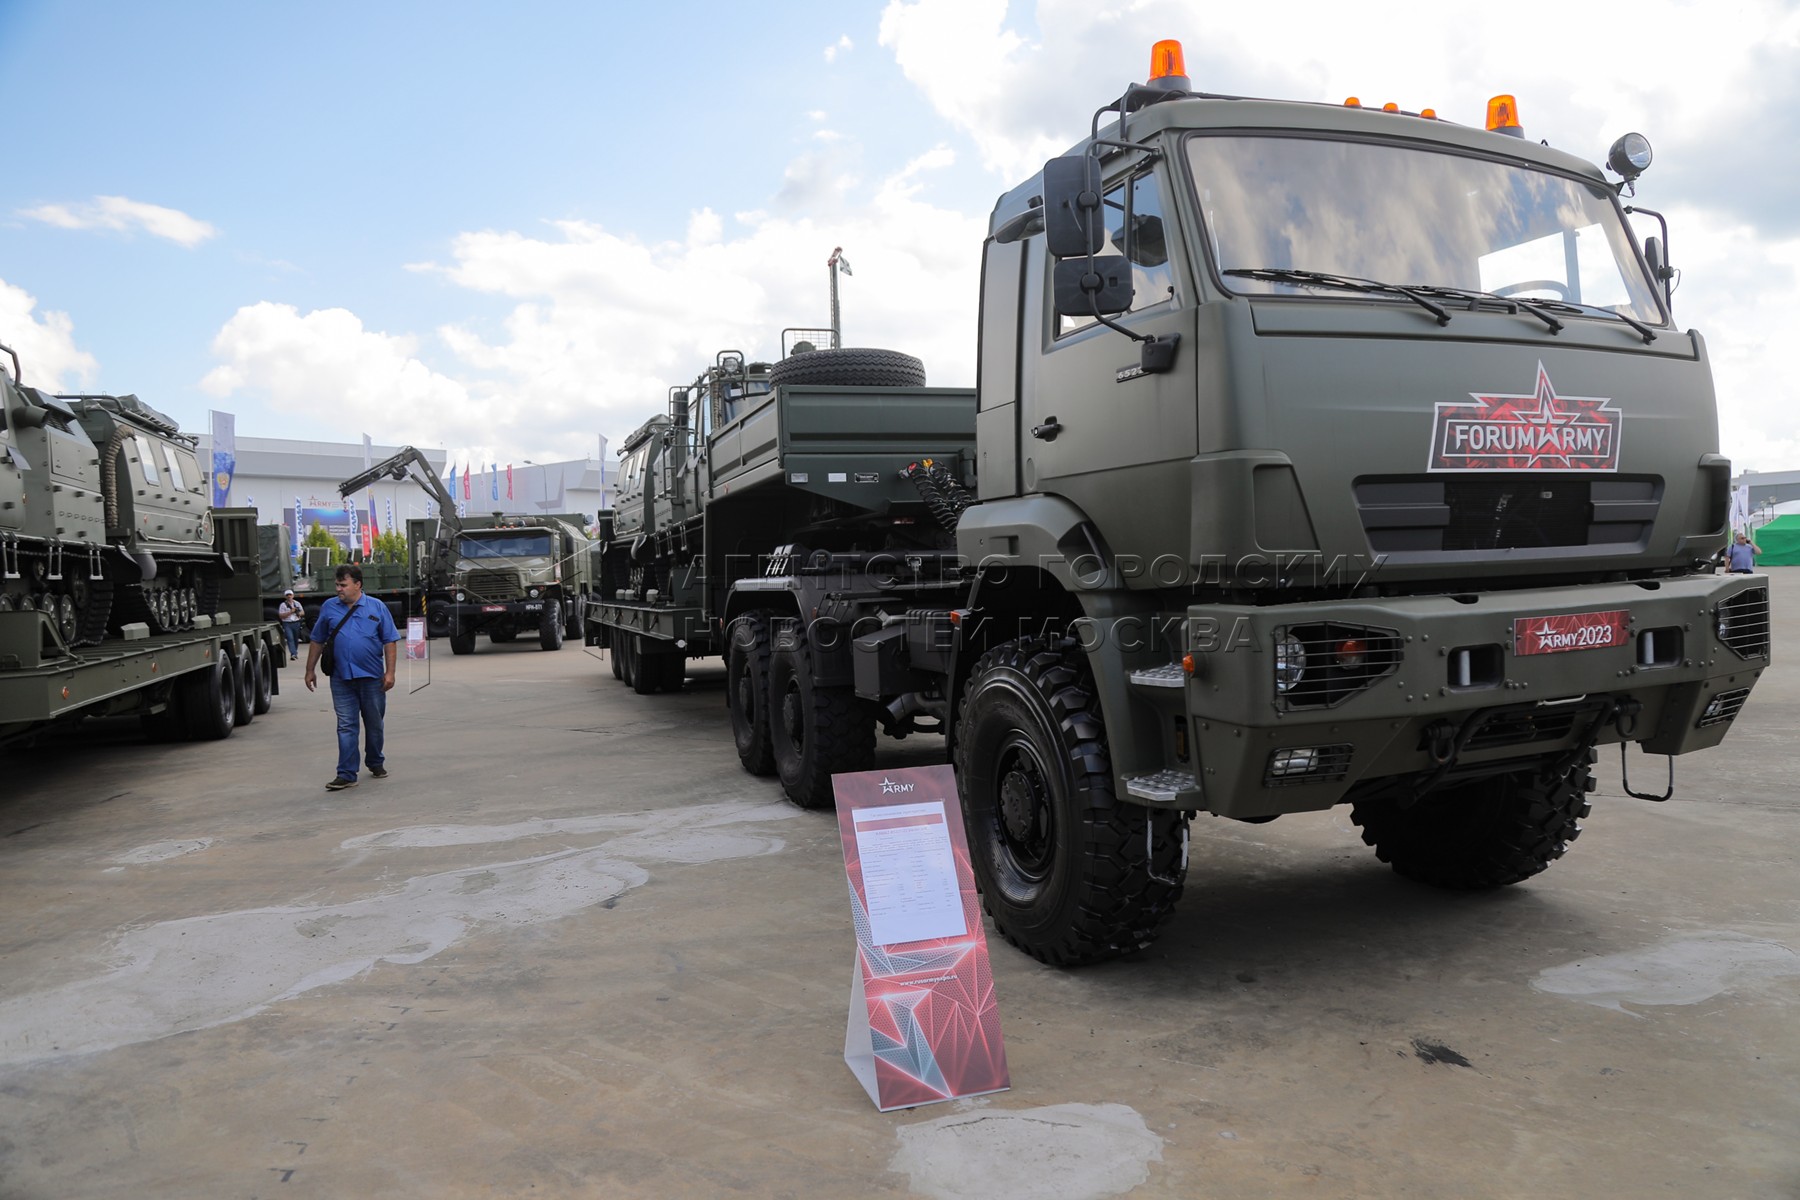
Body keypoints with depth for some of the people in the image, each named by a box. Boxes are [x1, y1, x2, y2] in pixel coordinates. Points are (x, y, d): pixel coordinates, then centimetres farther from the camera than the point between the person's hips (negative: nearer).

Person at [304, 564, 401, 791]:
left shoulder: (377, 607, 0)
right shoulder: (329, 607, 4)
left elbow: (390, 641, 0)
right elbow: (317, 641, 11)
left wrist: (390, 672, -7)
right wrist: (310, 670, 9)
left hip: (372, 678, 0)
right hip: (342, 678, 1)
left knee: (374, 724, 12)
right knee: (346, 726, -2)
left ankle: (376, 763, 30)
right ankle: (346, 774, -1)